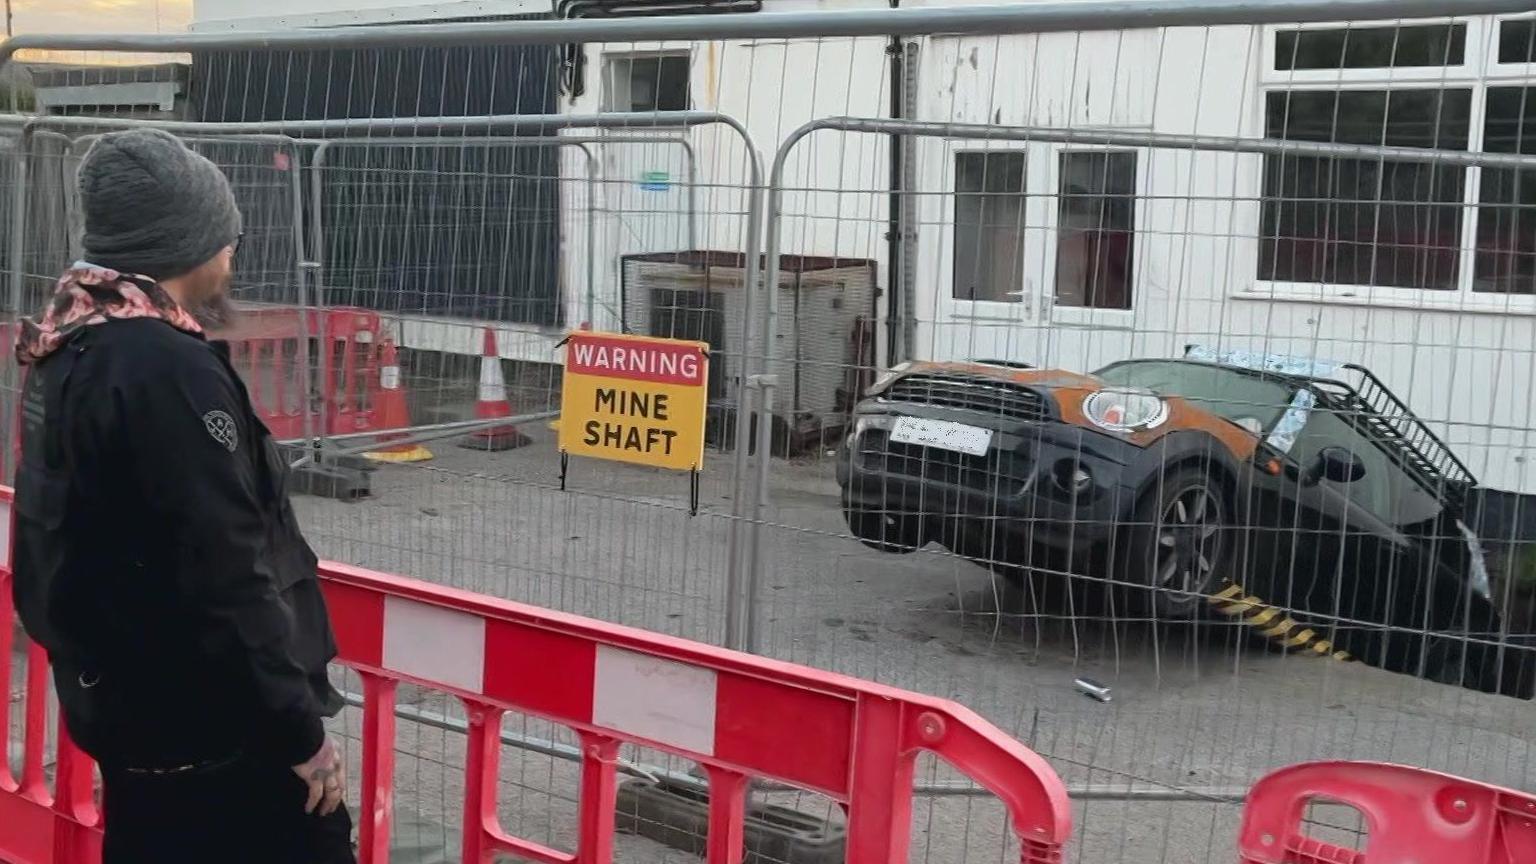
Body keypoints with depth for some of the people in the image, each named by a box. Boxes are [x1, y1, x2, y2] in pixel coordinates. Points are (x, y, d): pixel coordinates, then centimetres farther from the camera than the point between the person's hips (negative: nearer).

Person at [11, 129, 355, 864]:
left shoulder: (65, 354, 7)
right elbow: (225, 584, -25)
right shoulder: (168, 370, -22)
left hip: (129, 712, 10)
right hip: (216, 730, -9)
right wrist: (300, 731, -17)